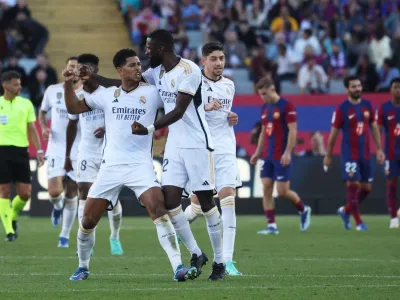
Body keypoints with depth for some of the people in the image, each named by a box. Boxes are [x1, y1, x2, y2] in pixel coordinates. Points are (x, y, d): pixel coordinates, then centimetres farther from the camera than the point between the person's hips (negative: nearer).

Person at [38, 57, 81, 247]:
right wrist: (44, 127, -1)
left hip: (79, 151, 0)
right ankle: (57, 206, 23)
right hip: (56, 149, 0)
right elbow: (42, 111, 18)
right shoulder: (53, 91, 2)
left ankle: (65, 235, 17)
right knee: (54, 192, -15)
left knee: (71, 195, 3)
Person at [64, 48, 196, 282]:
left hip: (141, 165, -2)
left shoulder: (153, 93, 0)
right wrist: (69, 84, 0)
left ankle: (178, 268, -24)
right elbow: (74, 108, 16)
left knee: (159, 210, -23)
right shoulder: (107, 95, 7)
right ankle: (83, 267, 28)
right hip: (111, 166, 2)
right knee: (88, 220, 4)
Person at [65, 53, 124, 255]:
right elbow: (72, 126, 16)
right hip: (86, 153, 3)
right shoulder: (77, 96, 6)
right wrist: (67, 155, 16)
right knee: (85, 194, -9)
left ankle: (115, 237, 21)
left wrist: (108, 129, -26)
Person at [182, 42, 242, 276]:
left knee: (228, 197, -11)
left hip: (226, 149, 4)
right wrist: (205, 107, -24)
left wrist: (232, 118, 7)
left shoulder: (229, 85, 14)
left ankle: (227, 260, -13)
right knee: (199, 203, 1)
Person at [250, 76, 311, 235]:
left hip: (282, 157, -7)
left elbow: (293, 130, -14)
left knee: (282, 191, -7)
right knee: (266, 189, -1)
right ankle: (271, 225, 0)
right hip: (269, 156, 7)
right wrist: (258, 153, 15)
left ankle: (303, 210, 19)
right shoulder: (266, 109, 13)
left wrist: (287, 152, -20)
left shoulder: (286, 106, -10)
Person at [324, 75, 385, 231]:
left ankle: (345, 211, 27)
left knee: (367, 188, 7)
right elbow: (334, 133, -2)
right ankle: (358, 222, -3)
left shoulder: (367, 105, 7)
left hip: (365, 154, 5)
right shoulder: (342, 108, -7)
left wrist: (379, 149, 7)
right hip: (349, 154, -5)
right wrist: (328, 156, 0)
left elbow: (374, 127, 14)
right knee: (353, 185, -10)